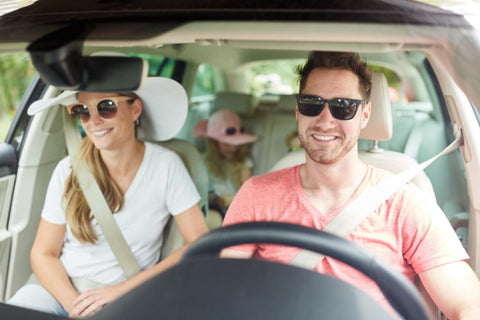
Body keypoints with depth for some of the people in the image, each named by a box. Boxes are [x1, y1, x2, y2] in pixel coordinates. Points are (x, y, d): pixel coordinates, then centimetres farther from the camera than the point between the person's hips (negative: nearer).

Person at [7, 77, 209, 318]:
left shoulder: (165, 165, -7)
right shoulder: (68, 171, -3)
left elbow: (200, 246, -9)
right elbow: (43, 253, 2)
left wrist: (122, 289, -14)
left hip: (125, 300, -1)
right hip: (59, 289, 1)